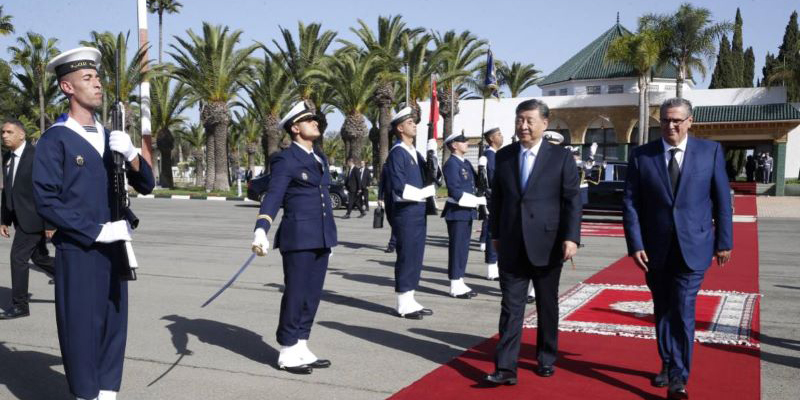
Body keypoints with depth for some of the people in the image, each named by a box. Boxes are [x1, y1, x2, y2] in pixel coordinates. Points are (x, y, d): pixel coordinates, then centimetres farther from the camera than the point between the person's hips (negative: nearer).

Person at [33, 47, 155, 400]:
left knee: (114, 326, 10)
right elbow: (46, 202, -13)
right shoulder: (55, 140, -6)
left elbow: (146, 185, 8)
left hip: (114, 249, 6)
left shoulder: (110, 136, 13)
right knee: (81, 329, 2)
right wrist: (97, 231, -16)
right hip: (77, 251, -6)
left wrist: (131, 153, -11)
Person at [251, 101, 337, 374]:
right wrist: (261, 230, -32)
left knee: (312, 295, 11)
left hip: (321, 238, 8)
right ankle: (287, 354, 12)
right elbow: (272, 198, -18)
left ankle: (301, 349, 22)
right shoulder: (286, 160, -9)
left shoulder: (320, 158, 16)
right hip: (299, 238, -7)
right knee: (295, 295, 0)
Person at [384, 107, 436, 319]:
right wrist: (424, 192, -11)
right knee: (406, 257, -2)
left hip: (418, 211, 9)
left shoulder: (414, 152, 16)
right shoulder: (397, 153, -11)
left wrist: (432, 153, 2)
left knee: (416, 257, 12)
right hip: (405, 212, -9)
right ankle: (404, 304, 7)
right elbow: (399, 187, -19)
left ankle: (410, 301, 20)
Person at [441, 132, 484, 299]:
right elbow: (455, 191, -20)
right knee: (457, 248, -3)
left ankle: (460, 283, 21)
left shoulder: (466, 163, 15)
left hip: (467, 211, 9)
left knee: (463, 247, 13)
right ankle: (456, 287, 3)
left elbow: (474, 183, 21)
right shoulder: (451, 164, -13)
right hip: (457, 212, -9)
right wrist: (477, 201, -19)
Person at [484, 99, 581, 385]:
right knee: (511, 306, -1)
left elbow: (572, 200, -5)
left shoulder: (561, 157, -2)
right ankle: (506, 367, 0)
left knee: (547, 306, 12)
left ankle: (546, 359, 29)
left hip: (547, 244, -1)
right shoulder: (504, 155, 7)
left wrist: (571, 237, -13)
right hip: (512, 245, 2)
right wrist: (495, 234, 10)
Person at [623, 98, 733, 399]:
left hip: (692, 247, -2)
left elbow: (722, 200, 3)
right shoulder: (641, 156, 0)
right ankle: (668, 366, 31)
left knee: (682, 312, -8)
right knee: (663, 311, 14)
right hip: (655, 249, 2)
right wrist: (635, 245, -8)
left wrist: (724, 241, 1)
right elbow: (630, 203, -1)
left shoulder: (710, 151, -1)